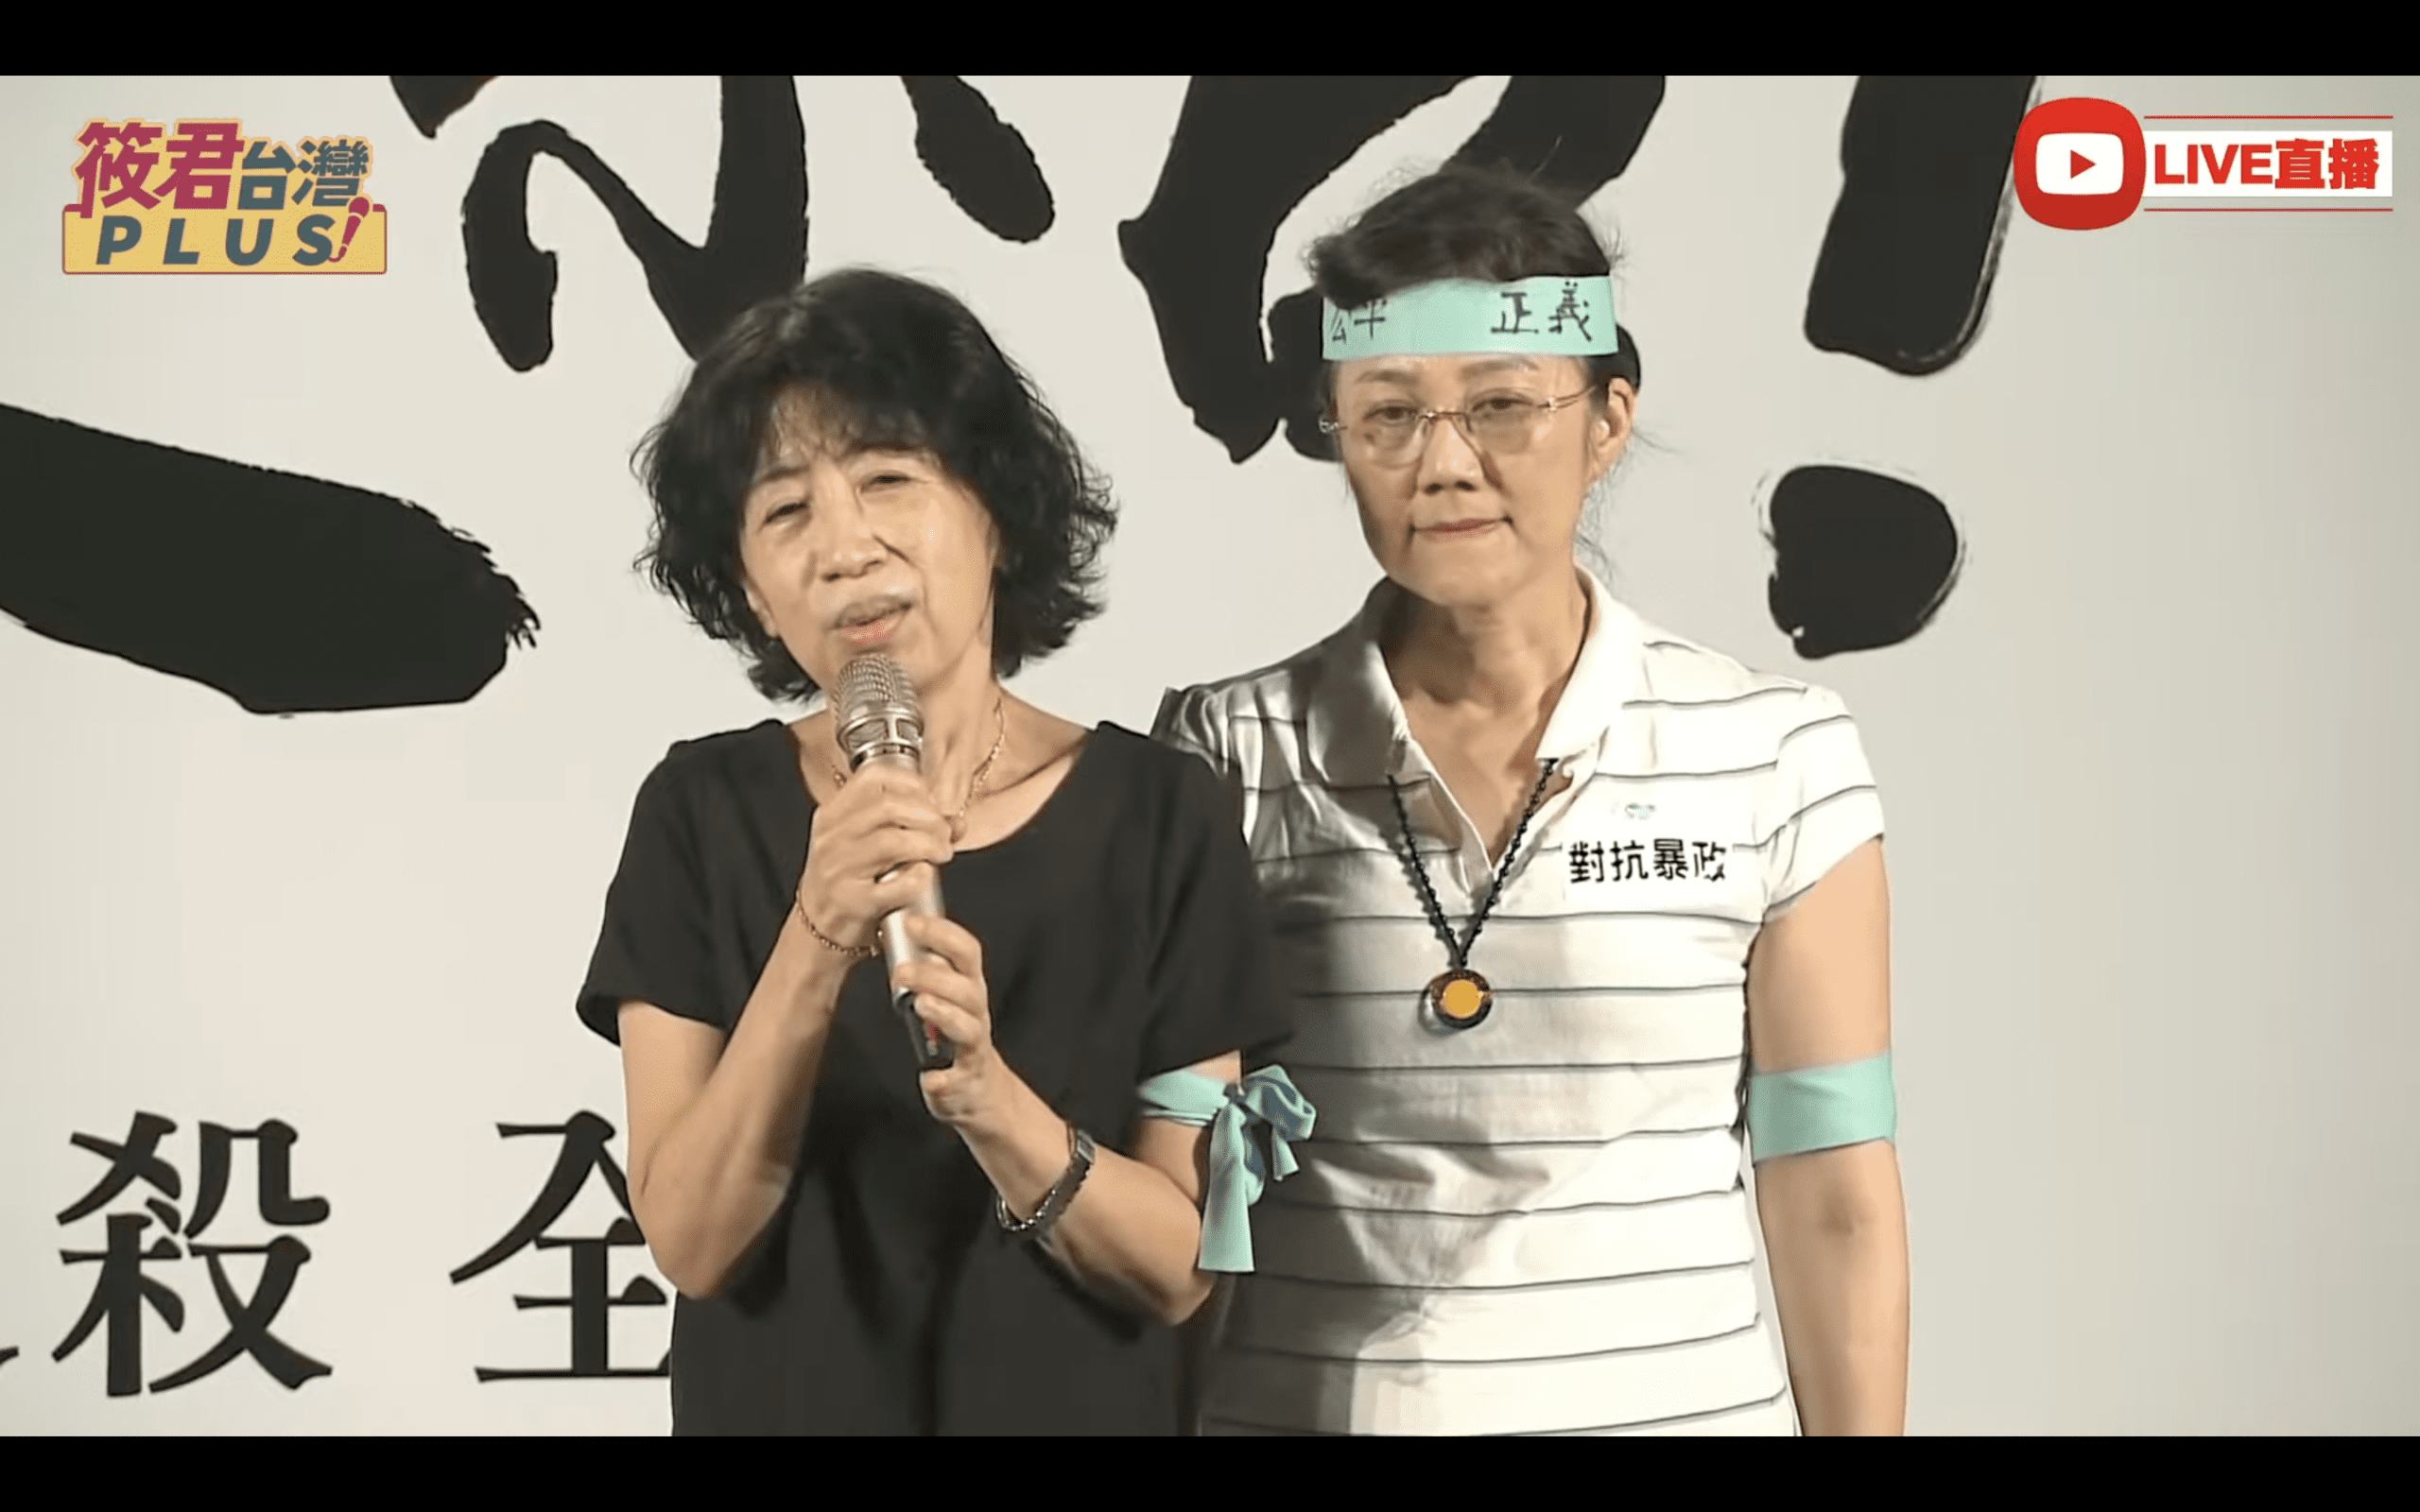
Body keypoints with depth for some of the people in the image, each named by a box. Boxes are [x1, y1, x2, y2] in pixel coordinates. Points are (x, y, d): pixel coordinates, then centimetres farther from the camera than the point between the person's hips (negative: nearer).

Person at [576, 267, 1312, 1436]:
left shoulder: (1158, 812, -12)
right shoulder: (700, 812, -9)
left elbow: (1176, 1272, -12)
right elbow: (690, 1245, -14)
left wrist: (986, 1098, -28)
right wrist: (816, 947, -27)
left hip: (1074, 1408, 0)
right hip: (776, 1404, 0)